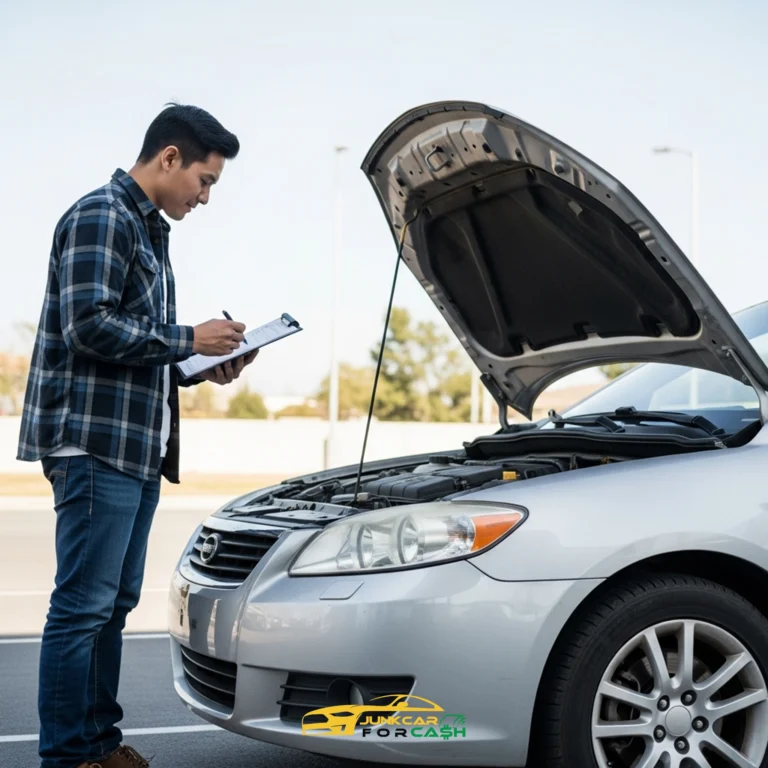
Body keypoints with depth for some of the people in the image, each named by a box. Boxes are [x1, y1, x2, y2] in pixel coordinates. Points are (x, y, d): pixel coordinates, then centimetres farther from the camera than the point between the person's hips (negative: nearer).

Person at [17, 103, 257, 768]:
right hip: (96, 440, -10)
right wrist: (188, 340, -10)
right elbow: (90, 327, -19)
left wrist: (203, 368, 12)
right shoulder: (101, 216, -8)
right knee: (83, 605, -6)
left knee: (114, 603, 13)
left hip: (140, 449, 10)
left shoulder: (149, 231, 23)